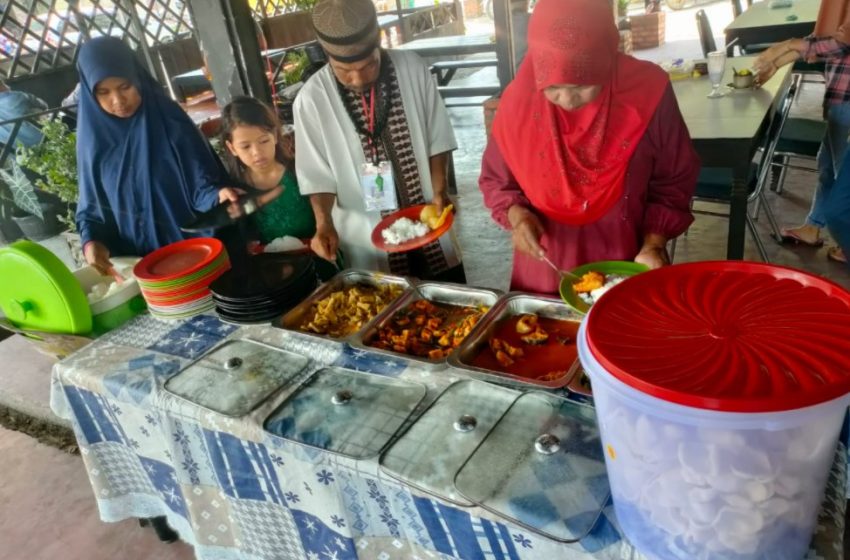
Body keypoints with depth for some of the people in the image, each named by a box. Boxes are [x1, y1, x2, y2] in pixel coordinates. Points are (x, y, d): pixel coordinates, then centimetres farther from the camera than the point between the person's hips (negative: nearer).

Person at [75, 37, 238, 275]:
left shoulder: (170, 122, -8)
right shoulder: (92, 140, -1)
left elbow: (201, 184, -10)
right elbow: (92, 206, 6)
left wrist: (218, 195, -31)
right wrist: (91, 240, -11)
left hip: (195, 247, -2)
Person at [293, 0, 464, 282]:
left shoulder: (412, 69, -9)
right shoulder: (312, 99, -13)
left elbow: (437, 140, 0)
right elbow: (318, 174, -6)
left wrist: (440, 191, -11)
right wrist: (324, 224, -20)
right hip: (370, 240, -2)